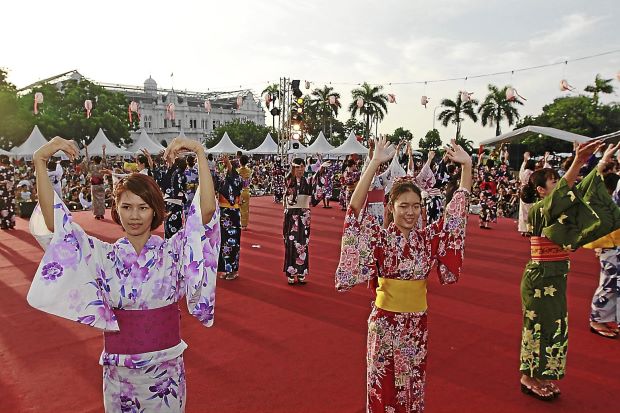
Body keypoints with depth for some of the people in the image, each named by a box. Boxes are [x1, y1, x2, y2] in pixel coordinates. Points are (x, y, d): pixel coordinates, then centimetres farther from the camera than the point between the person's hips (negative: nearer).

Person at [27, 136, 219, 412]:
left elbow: (207, 210, -23)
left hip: (166, 366, -1)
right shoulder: (104, 255, -6)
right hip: (119, 368, 1)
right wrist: (40, 161, -26)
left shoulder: (172, 251, -9)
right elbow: (53, 222, -17)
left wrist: (200, 153, -31)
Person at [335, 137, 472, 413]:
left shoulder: (428, 238, -2)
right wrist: (376, 162, -34)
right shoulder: (380, 238, -13)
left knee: (414, 386, 19)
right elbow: (356, 207, -27)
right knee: (384, 390, 11)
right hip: (386, 322, -4)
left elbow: (457, 209, -1)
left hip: (417, 323, 4)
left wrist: (467, 165, -9)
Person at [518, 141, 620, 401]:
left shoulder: (557, 209, 7)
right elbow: (558, 195, -36)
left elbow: (580, 190, 11)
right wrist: (577, 163, -46)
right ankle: (529, 379, 17)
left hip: (555, 277, 9)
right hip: (541, 277, -9)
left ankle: (540, 377, 28)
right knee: (539, 325, 1)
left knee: (553, 325, 15)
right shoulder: (537, 210, -17)